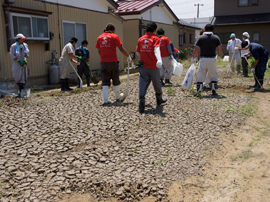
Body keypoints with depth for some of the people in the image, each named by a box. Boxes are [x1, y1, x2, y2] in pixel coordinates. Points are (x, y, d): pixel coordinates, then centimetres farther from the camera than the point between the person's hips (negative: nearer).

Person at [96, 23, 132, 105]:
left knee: (105, 82, 4)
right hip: (113, 62, -3)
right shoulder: (114, 36, -4)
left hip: (103, 62, 3)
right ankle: (118, 97, 28)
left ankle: (106, 100, -3)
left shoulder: (99, 37, 8)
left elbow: (99, 51, 13)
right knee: (116, 81, 14)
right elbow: (121, 49, -7)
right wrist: (128, 56, 4)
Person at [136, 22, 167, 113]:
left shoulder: (140, 39, 8)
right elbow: (156, 49, -24)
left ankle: (141, 105, -10)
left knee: (143, 85, -1)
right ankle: (159, 100, 36)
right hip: (153, 67, -3)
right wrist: (159, 60, -40)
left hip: (143, 67, 3)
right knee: (157, 84, 16)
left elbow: (138, 52, 15)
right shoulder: (155, 38, -5)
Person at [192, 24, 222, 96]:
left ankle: (198, 91, -1)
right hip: (212, 59, 1)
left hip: (203, 59, -1)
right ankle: (214, 91, 16)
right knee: (214, 76, 14)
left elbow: (196, 49, -3)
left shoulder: (201, 37, 1)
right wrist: (218, 56, 21)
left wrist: (193, 58, 8)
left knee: (200, 75, 4)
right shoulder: (216, 38, 4)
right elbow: (220, 49, 2)